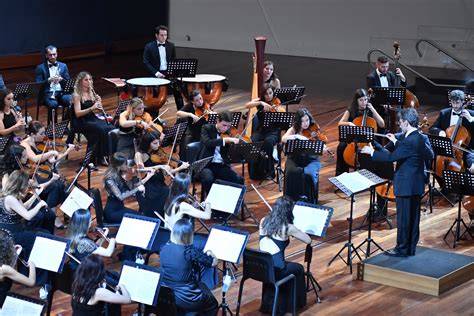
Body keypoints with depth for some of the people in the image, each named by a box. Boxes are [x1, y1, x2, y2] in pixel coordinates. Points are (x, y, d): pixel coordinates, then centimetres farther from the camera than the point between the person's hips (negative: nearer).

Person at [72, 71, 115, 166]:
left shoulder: (92, 93, 14)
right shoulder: (77, 95, -6)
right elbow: (77, 113, -16)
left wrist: (99, 104, -6)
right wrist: (92, 108, -25)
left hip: (93, 119, 6)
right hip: (82, 122, -6)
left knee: (111, 128, -21)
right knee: (101, 129, -31)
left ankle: (108, 154, -12)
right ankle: (100, 158, -19)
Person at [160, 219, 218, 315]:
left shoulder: (164, 248, -4)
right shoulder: (190, 251, -20)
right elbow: (214, 262, -9)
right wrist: (209, 252, 11)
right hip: (185, 299, -6)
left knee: (201, 286, 33)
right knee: (212, 304, 24)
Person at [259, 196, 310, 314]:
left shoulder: (263, 221, 4)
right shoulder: (288, 228, -10)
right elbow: (308, 240, 3)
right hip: (276, 269, -5)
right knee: (298, 268, 26)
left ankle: (269, 305, 41)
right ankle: (294, 304, 38)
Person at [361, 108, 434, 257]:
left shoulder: (410, 141, -23)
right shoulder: (422, 138, 5)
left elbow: (391, 157, -23)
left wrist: (371, 152, -11)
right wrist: (397, 142, 19)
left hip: (406, 186, -9)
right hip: (416, 185, 9)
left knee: (403, 218, 2)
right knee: (413, 218, 14)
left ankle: (402, 249, 11)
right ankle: (411, 248, 23)